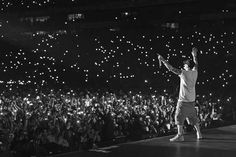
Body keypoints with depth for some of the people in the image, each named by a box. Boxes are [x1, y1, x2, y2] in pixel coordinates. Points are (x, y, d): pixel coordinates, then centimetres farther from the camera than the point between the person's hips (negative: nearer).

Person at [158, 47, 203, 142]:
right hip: (192, 100, 7)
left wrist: (163, 60, -7)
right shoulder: (195, 72, 4)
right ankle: (199, 134, 19)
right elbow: (196, 64, 25)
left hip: (183, 100, -7)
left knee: (179, 116, -5)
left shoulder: (183, 73, -12)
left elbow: (170, 68, -13)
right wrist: (194, 55, 39)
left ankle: (180, 135, -11)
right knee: (193, 117, 15)